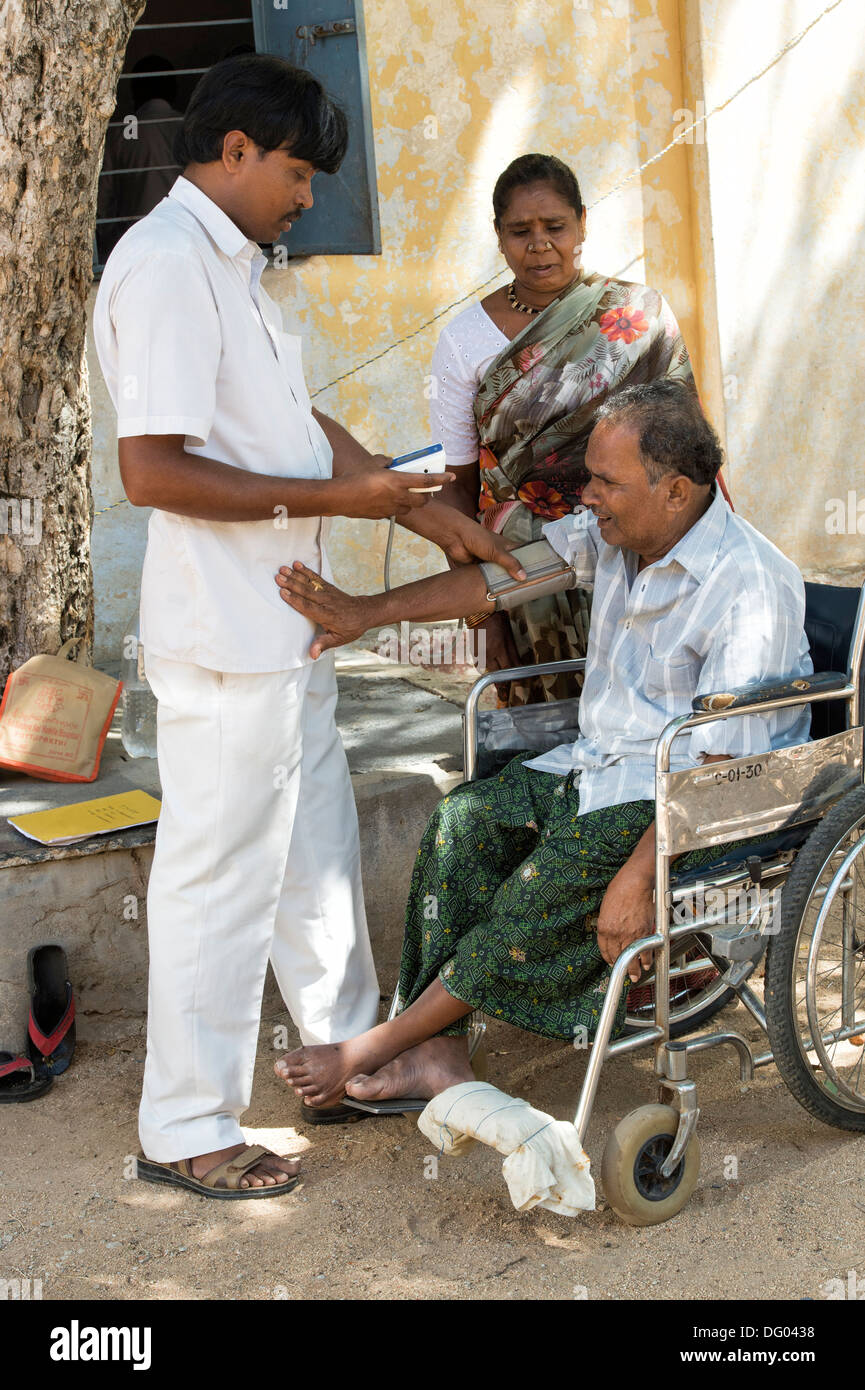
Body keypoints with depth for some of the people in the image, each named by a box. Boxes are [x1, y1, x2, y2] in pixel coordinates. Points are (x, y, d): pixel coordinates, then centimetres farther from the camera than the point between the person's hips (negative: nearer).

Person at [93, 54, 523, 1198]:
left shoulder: (229, 264, 15)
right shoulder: (165, 262, -18)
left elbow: (301, 423, 21)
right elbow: (152, 470, -26)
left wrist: (423, 511, 17)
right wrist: (332, 498, -19)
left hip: (287, 628, 10)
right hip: (225, 638, -10)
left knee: (317, 849, 21)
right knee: (222, 877, 0)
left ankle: (348, 1054, 37)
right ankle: (186, 1130, 13)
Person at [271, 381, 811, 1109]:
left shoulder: (751, 586, -22)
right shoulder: (616, 531, 2)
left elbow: (721, 763, -25)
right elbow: (506, 572, 6)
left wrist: (639, 877, -29)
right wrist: (365, 611, -1)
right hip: (598, 763, 8)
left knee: (548, 884, -26)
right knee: (462, 823, -14)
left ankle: (382, 1043, -12)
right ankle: (439, 1056, -15)